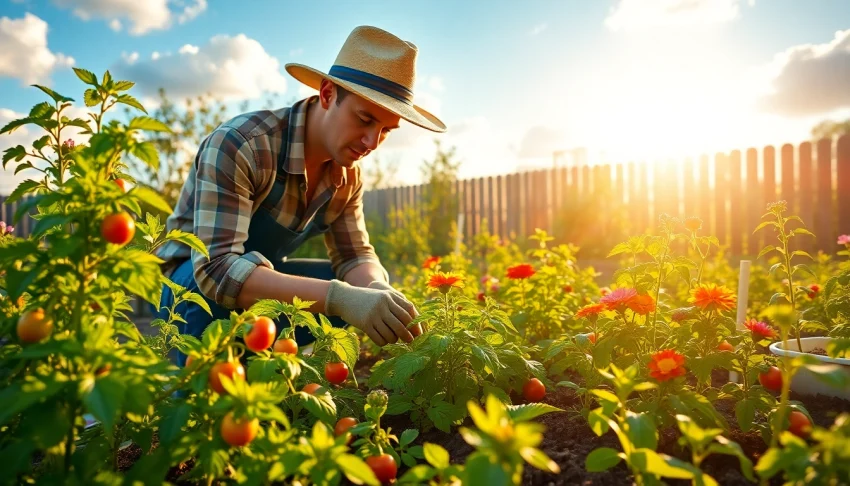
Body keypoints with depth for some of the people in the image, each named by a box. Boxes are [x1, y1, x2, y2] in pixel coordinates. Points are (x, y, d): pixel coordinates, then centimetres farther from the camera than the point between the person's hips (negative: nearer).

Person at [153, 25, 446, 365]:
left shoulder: (349, 173, -8)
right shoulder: (237, 144, -30)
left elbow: (355, 256, -2)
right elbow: (216, 268, -39)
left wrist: (379, 293, -28)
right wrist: (339, 296, -50)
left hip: (260, 282, 7)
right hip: (190, 282, -6)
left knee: (364, 288, -8)